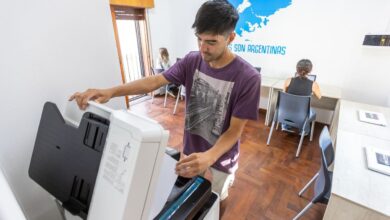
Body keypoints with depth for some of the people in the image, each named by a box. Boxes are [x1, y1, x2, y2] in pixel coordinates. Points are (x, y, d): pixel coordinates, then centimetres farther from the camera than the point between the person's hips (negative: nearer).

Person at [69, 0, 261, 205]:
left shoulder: (247, 77, -24)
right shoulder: (192, 61, -11)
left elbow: (235, 130, -22)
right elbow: (154, 81, -14)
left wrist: (210, 156, -39)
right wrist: (111, 91, -27)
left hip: (221, 153, -4)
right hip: (191, 147, 4)